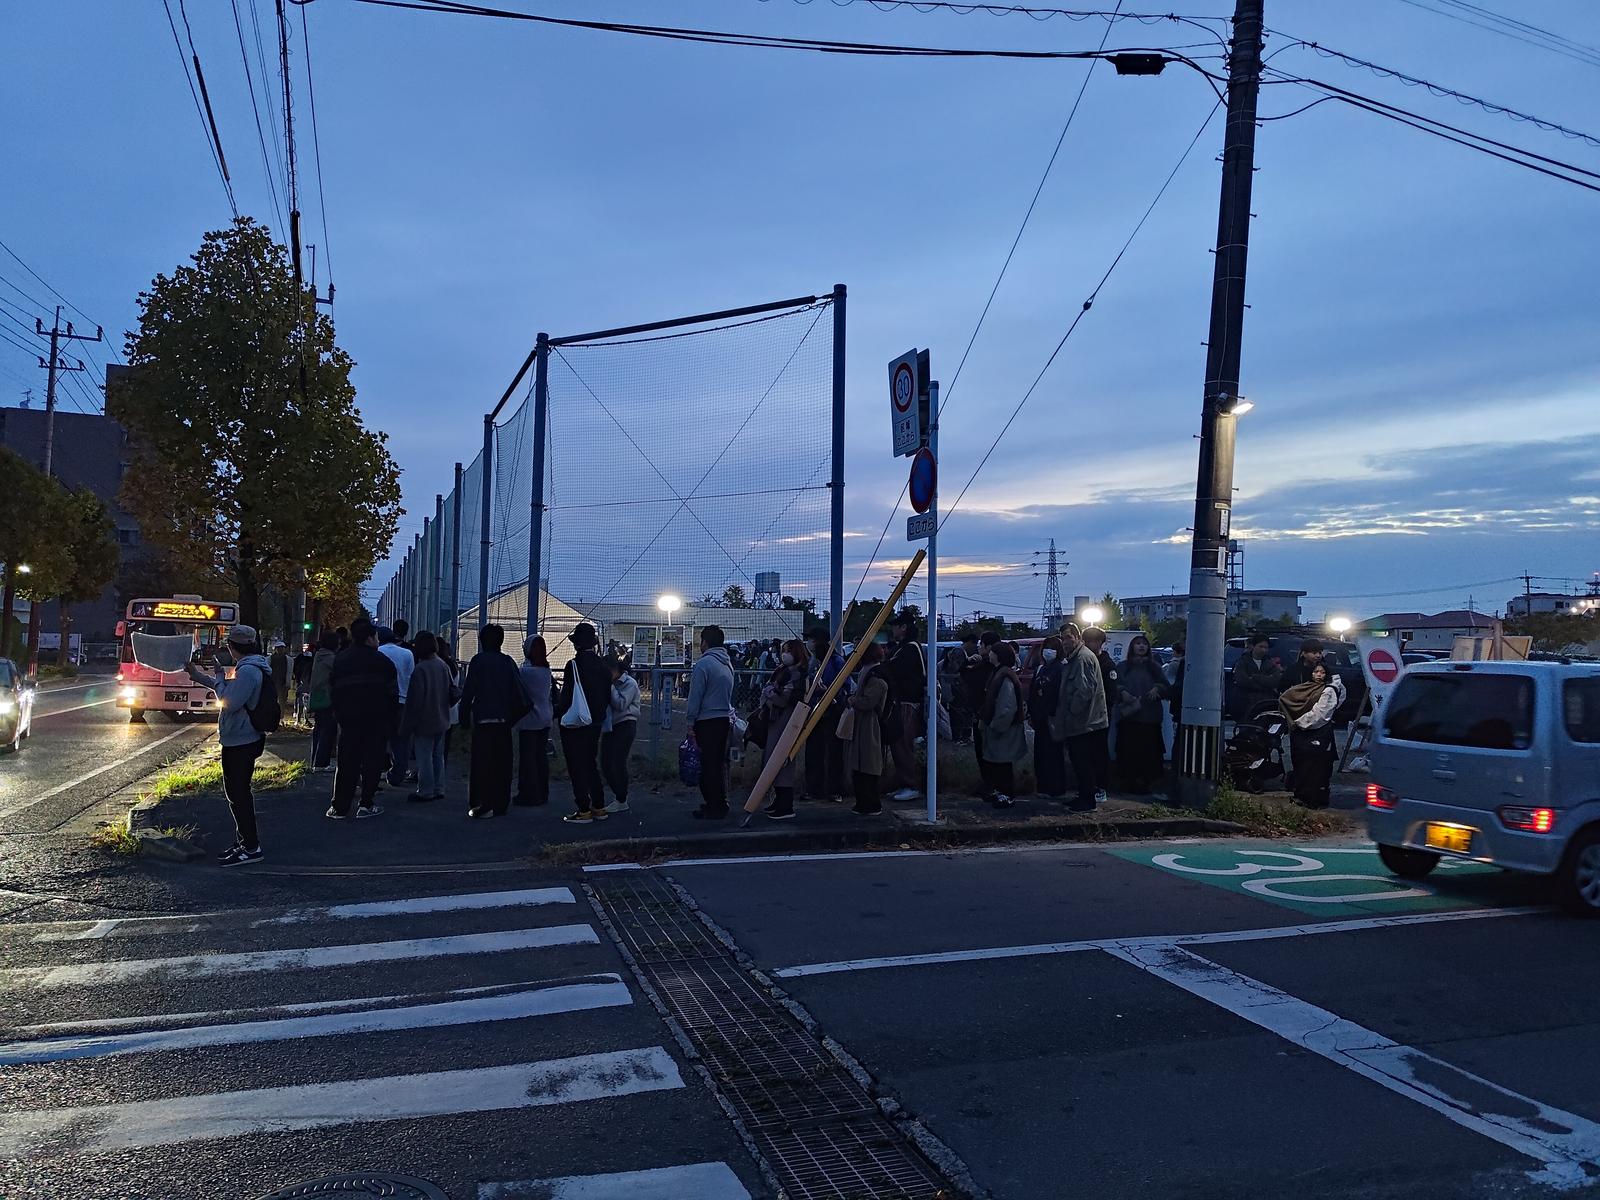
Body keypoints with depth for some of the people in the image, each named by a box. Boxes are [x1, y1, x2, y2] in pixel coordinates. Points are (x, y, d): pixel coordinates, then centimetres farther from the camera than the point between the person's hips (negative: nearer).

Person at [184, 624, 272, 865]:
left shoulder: (248, 671, -21)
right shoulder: (252, 667, 12)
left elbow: (229, 702, -25)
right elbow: (230, 690, 25)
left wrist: (218, 679, -10)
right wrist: (197, 675, 29)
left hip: (239, 742, -10)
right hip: (243, 739, 10)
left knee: (238, 793, -4)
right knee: (238, 791, 18)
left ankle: (251, 847, 0)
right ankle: (246, 841, 26)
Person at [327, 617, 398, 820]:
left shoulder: (340, 659, 9)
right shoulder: (382, 661, -3)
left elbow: (332, 687, 10)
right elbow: (393, 692, -4)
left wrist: (339, 714, 17)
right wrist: (391, 718, 4)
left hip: (349, 718, 4)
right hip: (377, 718, -3)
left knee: (347, 762, 7)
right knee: (372, 761, 3)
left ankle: (339, 807, 5)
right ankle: (366, 804, 2)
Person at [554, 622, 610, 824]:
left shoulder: (574, 664, -16)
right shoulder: (603, 665, 5)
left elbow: (567, 696, -17)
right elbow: (608, 696, 10)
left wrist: (555, 713, -2)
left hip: (574, 724, -7)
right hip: (595, 723, 7)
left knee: (577, 767, -1)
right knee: (591, 764, 17)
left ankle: (583, 811, 0)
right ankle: (599, 807, 20)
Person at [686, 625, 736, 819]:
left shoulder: (703, 663, -12)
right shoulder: (727, 663, 12)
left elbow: (695, 695, -12)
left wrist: (691, 722, -6)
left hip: (708, 721, -8)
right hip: (726, 719, 8)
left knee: (709, 764, -2)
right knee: (721, 762, 14)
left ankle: (714, 806, 1)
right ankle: (720, 804, 21)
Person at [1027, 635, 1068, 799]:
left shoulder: (1060, 670, -9)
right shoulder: (1039, 669, 15)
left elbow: (1060, 695, -15)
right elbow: (1032, 693, 16)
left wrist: (1054, 716, -19)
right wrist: (1030, 714, 12)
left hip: (1051, 718, -8)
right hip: (1039, 718, 8)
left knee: (1053, 753, -3)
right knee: (1040, 753, 10)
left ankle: (1056, 789, 4)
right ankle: (1044, 787, 19)